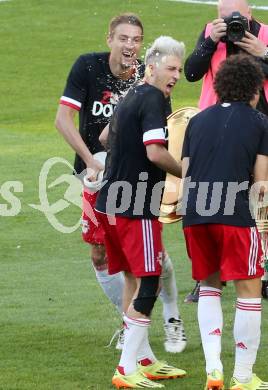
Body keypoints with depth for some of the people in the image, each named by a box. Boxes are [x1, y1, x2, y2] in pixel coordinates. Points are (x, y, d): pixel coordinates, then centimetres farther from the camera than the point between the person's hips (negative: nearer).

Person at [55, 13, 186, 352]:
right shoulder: (88, 66, -11)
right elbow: (63, 118, -13)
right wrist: (91, 161, -19)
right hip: (98, 172, 1)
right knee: (101, 253, 3)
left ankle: (172, 320, 8)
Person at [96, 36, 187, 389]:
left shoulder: (129, 98, 16)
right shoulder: (152, 99, -12)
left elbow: (106, 137, 33)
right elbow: (155, 152, -21)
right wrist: (186, 173, -5)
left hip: (110, 203, 10)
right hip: (136, 208, -10)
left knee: (134, 278, 16)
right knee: (147, 284, -7)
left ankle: (144, 359, 24)